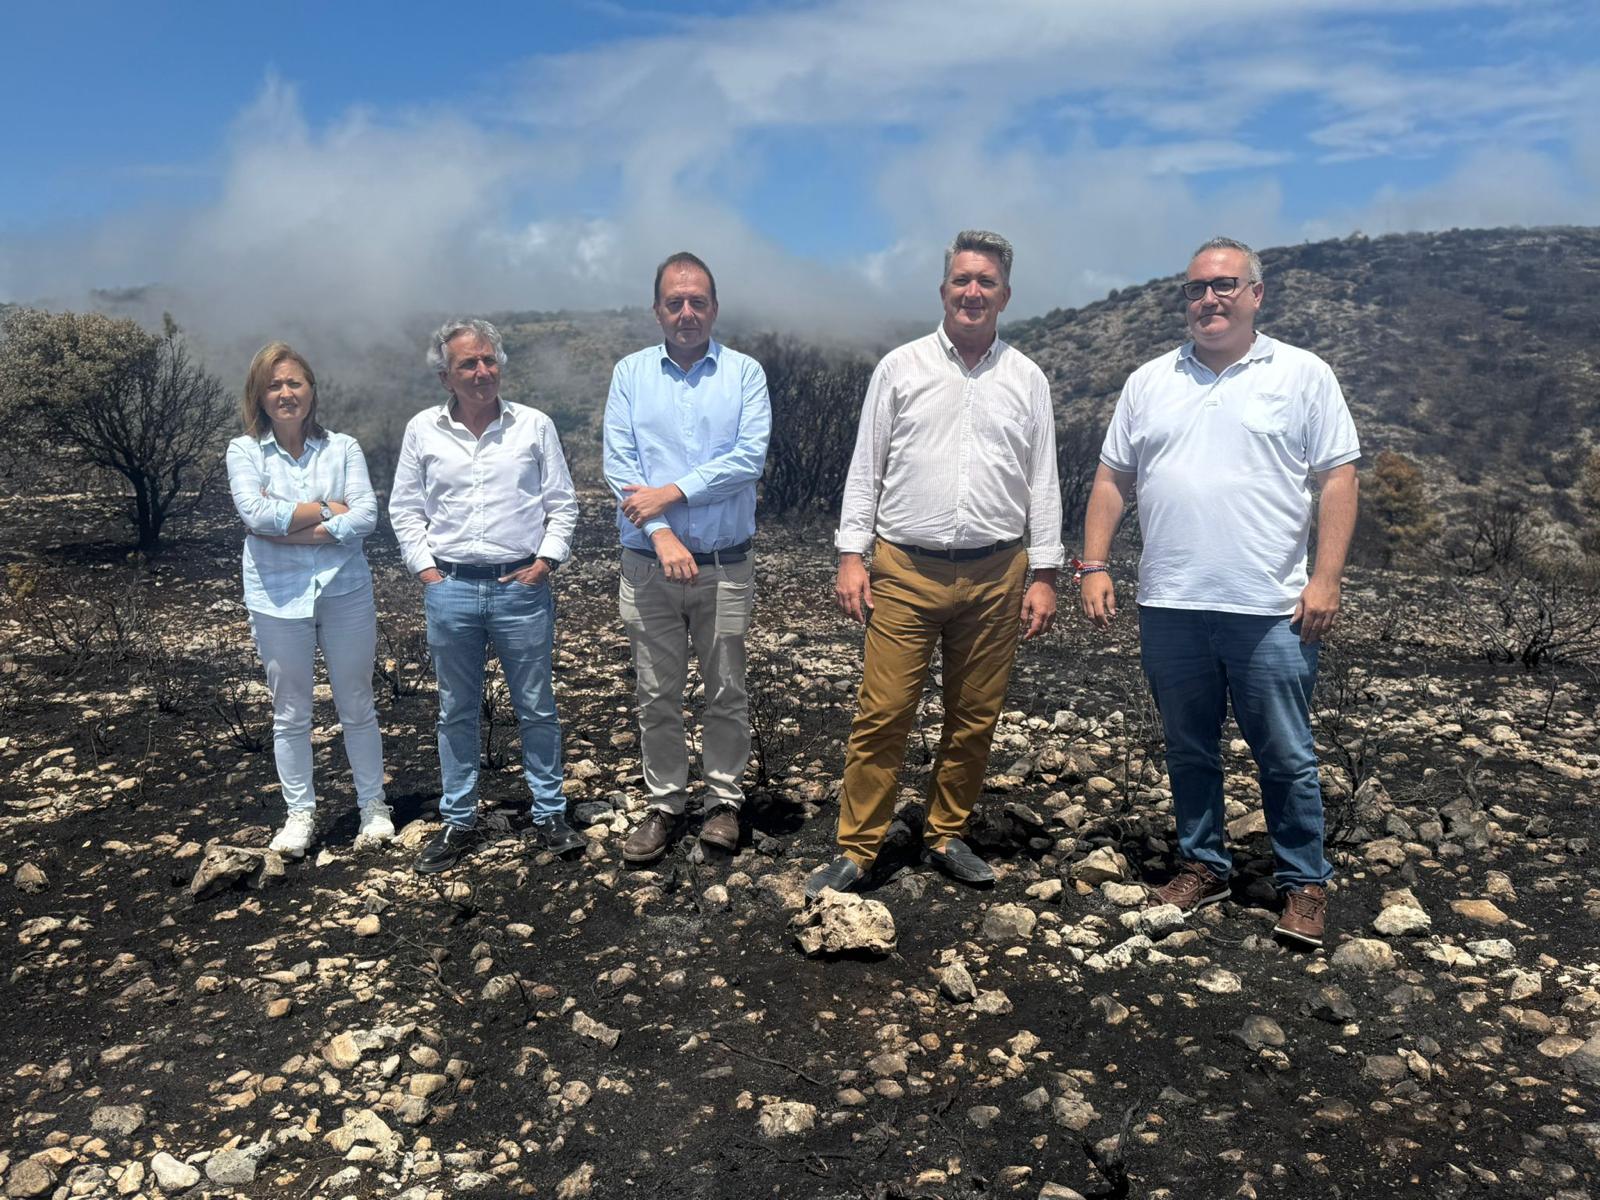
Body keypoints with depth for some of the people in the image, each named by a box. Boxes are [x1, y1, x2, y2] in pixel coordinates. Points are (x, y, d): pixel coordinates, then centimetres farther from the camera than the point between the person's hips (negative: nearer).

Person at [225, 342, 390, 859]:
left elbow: (367, 515, -10)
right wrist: (326, 509, -10)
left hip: (345, 590, 0)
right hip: (277, 598, 0)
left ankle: (373, 804, 24)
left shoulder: (342, 447, 2)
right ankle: (299, 813, 24)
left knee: (357, 706, 10)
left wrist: (293, 528, -16)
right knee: (290, 713, 10)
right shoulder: (244, 450, 0)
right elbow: (255, 513, -15)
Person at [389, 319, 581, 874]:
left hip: (521, 587, -1)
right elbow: (405, 509, 9)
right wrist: (425, 569, -1)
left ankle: (550, 815, 21)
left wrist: (545, 561, -6)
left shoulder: (535, 425, 1)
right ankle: (458, 821, 24)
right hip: (449, 589, 1)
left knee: (536, 707, 7)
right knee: (457, 711, 11)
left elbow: (562, 505, 5)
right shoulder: (422, 430, 4)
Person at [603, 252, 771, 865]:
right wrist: (662, 536, -16)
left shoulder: (744, 372, 1)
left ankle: (724, 798, 26)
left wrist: (672, 493, -15)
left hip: (726, 563, -1)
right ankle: (664, 802, 24)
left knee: (726, 692, 9)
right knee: (656, 695, 10)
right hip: (648, 563, 1)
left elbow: (751, 457, -12)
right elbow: (619, 464, -4)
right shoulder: (631, 373, 5)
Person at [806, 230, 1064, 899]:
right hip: (905, 569, -2)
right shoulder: (900, 367, 5)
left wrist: (1043, 576, 4)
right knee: (882, 714, -2)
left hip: (995, 574, 2)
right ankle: (856, 849, 10)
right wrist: (851, 556, -3)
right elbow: (865, 468, 4)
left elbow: (1042, 483, 9)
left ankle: (945, 837, 26)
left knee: (974, 718, 10)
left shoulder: (1027, 379, 8)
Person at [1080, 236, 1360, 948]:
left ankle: (1304, 883, 21)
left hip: (1269, 608, -3)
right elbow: (1111, 480, 11)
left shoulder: (1302, 374, 2)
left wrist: (1326, 579, -9)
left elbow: (1338, 479, -1)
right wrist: (1095, 566, 2)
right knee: (1189, 749, 14)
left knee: (1285, 756, 5)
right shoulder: (1149, 382, 11)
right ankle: (1203, 864, 30)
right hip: (1169, 604, 3)